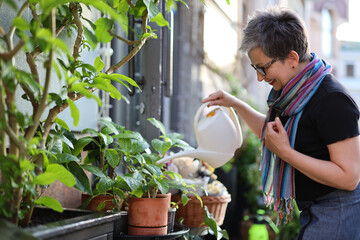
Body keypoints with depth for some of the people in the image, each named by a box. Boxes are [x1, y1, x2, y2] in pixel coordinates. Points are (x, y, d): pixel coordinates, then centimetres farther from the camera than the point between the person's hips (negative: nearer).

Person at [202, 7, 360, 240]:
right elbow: (270, 130, 27)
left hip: (336, 216, -9)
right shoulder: (297, 91, 6)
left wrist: (286, 152, -26)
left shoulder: (332, 101, -23)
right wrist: (234, 103, 16)